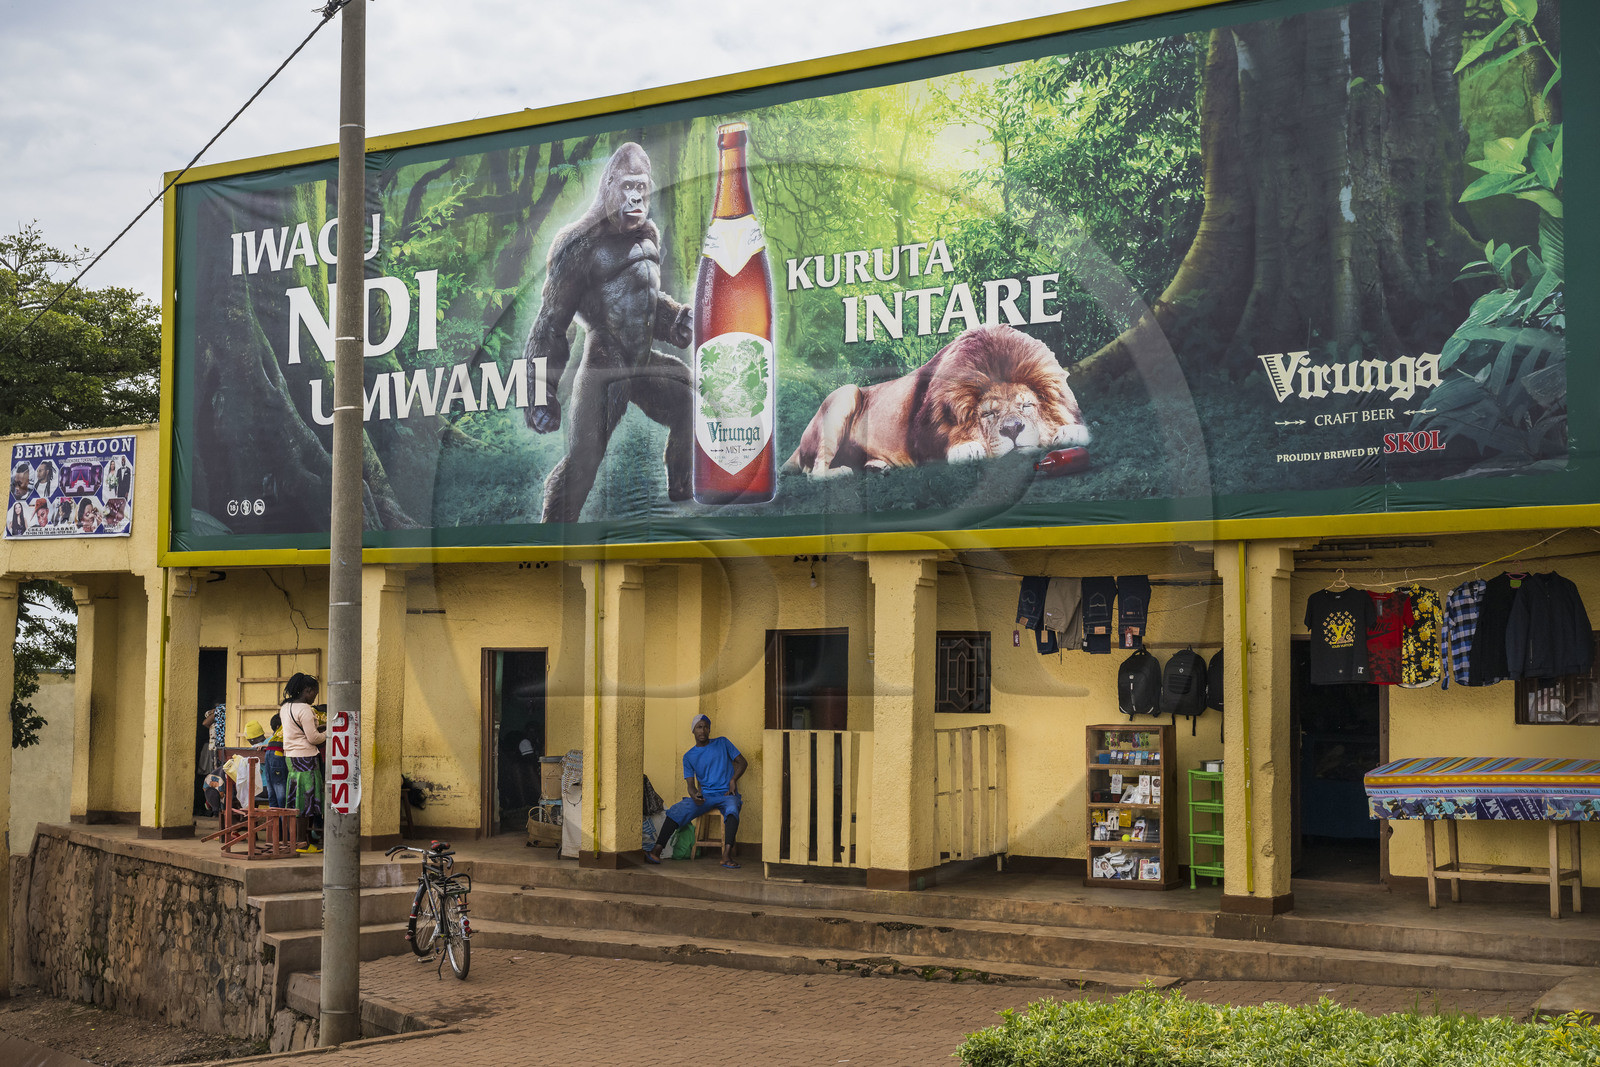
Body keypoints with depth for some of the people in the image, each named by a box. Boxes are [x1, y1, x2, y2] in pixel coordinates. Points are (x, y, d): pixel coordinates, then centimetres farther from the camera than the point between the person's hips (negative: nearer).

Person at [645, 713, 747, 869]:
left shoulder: (722, 743, 10)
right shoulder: (689, 756, 13)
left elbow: (742, 763, 10)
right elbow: (690, 784, 6)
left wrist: (733, 780, -8)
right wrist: (694, 795, -19)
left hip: (727, 794, -2)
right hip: (704, 796, 2)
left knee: (732, 810, -38)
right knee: (676, 811, -24)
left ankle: (727, 856, -50)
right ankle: (656, 851, -30)